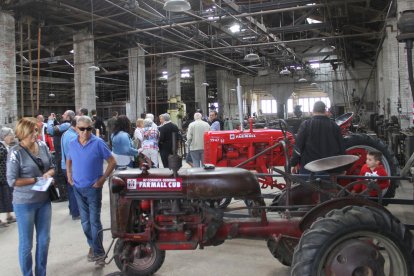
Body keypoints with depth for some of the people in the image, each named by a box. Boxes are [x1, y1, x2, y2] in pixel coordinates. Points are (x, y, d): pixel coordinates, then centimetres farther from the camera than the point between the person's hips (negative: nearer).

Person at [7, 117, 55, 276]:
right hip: (24, 203, -5)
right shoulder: (16, 153, -16)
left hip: (44, 200, 6)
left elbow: (52, 167, 10)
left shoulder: (43, 146, -1)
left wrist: (48, 174, -11)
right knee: (26, 244, 9)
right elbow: (12, 181, -17)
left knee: (44, 240, 17)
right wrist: (37, 180, -18)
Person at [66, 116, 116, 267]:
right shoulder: (72, 144, 2)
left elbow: (112, 162, -9)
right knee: (85, 221, 14)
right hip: (78, 188, 5)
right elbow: (68, 160, 21)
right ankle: (93, 246, 31)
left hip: (93, 188, -5)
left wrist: (103, 179, -13)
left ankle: (98, 252, 10)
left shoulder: (98, 143, -12)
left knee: (94, 221, -2)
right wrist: (69, 175, 8)